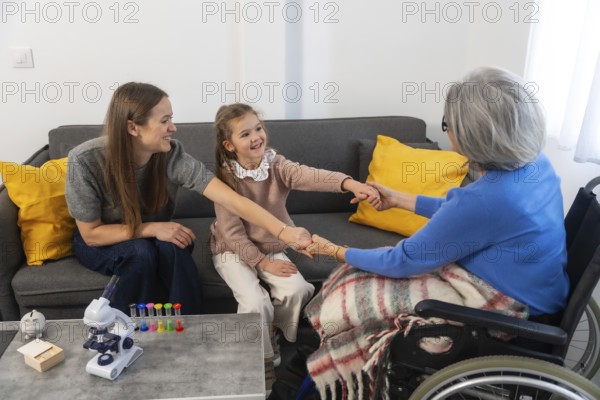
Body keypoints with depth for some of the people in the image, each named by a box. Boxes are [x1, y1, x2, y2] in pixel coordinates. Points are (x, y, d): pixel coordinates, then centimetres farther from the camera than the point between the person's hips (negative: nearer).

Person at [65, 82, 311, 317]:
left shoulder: (173, 156, -26)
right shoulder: (85, 160, -29)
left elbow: (232, 200, -34)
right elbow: (91, 233, -21)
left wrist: (283, 232, -44)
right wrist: (154, 228, -30)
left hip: (150, 239, 2)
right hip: (100, 243, -1)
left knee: (172, 249, -32)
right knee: (141, 253, -33)